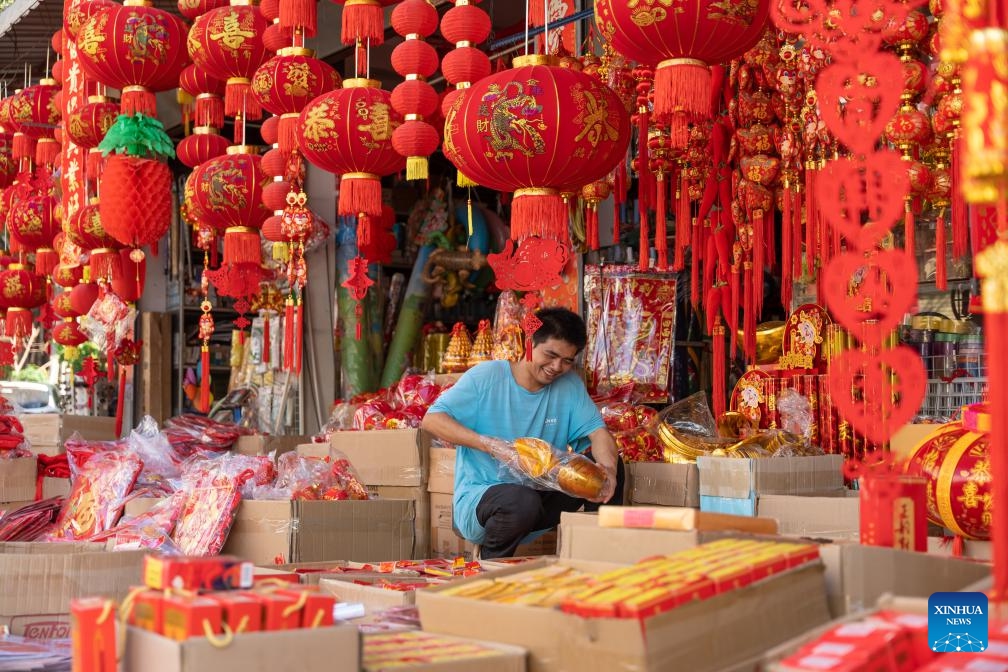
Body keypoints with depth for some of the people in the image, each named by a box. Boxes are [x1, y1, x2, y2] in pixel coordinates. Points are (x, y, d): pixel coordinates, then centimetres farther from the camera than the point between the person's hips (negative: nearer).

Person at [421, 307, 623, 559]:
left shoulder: (569, 385, 6)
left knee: (611, 465, -11)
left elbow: (598, 432, -4)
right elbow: (432, 419, -11)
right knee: (522, 501, -39)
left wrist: (607, 467, -28)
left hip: (540, 495, 5)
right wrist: (487, 443, -24)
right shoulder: (486, 377, -7)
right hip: (478, 497, -4)